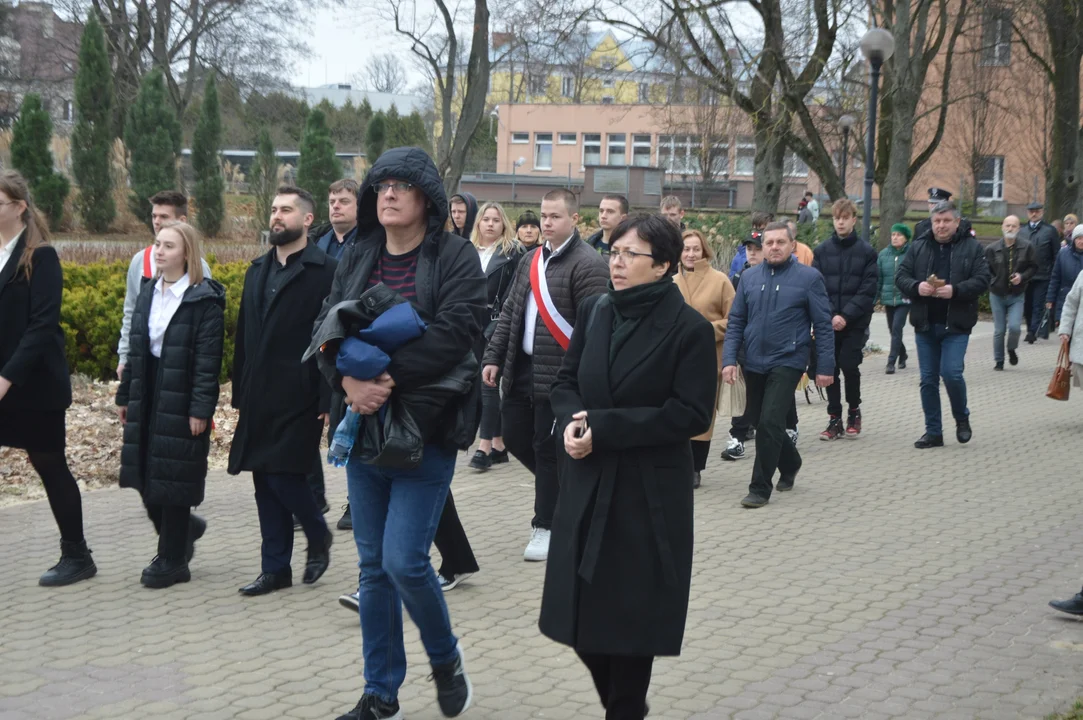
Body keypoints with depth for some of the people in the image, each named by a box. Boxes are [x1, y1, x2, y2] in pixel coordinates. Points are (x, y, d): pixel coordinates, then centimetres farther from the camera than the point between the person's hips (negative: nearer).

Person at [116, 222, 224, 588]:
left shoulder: (204, 300, -11)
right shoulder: (148, 293, 10)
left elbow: (208, 359, -14)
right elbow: (135, 349, 14)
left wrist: (201, 409, -18)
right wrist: (125, 395, 13)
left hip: (181, 401, -7)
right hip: (147, 397, 7)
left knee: (172, 478, -1)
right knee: (144, 475, 9)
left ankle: (172, 559, 12)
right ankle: (184, 530, 32)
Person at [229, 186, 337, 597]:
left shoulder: (325, 272, -7)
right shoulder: (257, 271, 15)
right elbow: (244, 337, 16)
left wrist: (328, 400, -17)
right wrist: (240, 394, 13)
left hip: (299, 398, -7)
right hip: (259, 399, 7)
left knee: (284, 475, -9)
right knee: (265, 482, 8)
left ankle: (318, 537, 18)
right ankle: (275, 569, 17)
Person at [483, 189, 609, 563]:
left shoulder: (587, 264, -12)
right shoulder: (530, 260, 12)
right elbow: (510, 312, 16)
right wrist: (493, 357, 9)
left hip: (558, 374, -7)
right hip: (522, 368, 7)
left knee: (548, 449, 0)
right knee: (515, 437, 11)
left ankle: (545, 526, 13)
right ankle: (560, 485, 34)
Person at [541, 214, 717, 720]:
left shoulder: (689, 329, -11)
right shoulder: (594, 312, 5)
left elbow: (690, 414, -16)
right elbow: (565, 382, 10)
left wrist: (602, 427, -19)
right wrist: (570, 422, -13)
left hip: (650, 492, -5)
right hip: (588, 485, 5)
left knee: (631, 615, 5)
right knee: (580, 608, 10)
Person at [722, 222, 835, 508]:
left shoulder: (809, 277, -5)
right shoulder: (749, 277, 5)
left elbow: (823, 325, -4)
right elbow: (736, 321, 7)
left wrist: (825, 366, -7)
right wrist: (729, 359, -3)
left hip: (787, 362, -5)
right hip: (754, 363, 5)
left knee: (769, 423, -14)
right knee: (757, 420, 15)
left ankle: (760, 488, -2)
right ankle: (790, 463, 41)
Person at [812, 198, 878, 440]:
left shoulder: (866, 251, -1)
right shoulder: (822, 250, 6)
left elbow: (868, 290, -6)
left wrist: (846, 315, -15)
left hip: (855, 323, -2)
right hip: (827, 322, 2)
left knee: (849, 366, -6)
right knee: (830, 369, 4)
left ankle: (854, 411, 17)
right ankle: (834, 419, 14)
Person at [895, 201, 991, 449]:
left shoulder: (972, 247, -1)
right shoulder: (919, 246, 7)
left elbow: (982, 280, -7)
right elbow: (901, 275, 4)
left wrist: (955, 290, -22)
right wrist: (916, 287, -16)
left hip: (956, 325, -3)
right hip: (925, 324, 3)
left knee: (951, 372, -14)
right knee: (928, 379, 6)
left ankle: (962, 418, 14)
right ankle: (933, 432, 16)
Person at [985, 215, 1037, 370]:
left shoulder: (1027, 247, -4)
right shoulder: (992, 249, -7)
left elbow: (1033, 267, 2)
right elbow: (986, 270, 0)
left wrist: (1022, 277, -13)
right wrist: (992, 283, -10)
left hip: (1017, 295, 0)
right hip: (997, 295, 0)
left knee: (1014, 327, -14)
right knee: (999, 330, 5)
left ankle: (1012, 350, 17)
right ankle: (998, 360, 20)